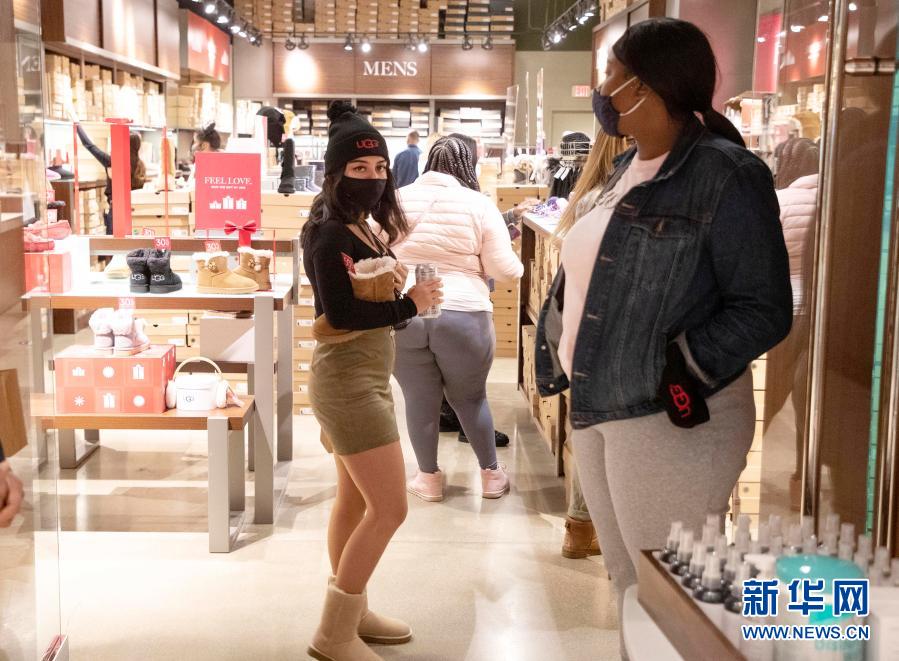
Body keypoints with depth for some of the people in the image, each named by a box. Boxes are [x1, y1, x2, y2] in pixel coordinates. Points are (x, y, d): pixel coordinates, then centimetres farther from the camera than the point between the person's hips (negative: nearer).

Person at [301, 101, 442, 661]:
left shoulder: (361, 227, 11)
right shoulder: (330, 233, -18)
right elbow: (341, 313, -26)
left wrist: (395, 282, -4)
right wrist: (410, 304, -20)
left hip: (364, 376, 10)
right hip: (349, 379, -10)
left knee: (356, 502, 18)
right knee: (390, 509, -7)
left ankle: (351, 612, 33)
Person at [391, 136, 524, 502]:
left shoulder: (397, 199, 6)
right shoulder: (478, 204, -1)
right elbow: (504, 269, 0)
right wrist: (519, 266, 23)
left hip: (401, 315, 1)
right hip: (462, 316, -1)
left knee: (419, 399, 13)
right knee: (470, 397, 16)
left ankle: (429, 479, 27)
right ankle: (491, 475, 30)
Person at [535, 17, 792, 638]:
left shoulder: (725, 174, -13)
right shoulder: (627, 171, 11)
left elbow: (764, 308, -16)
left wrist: (687, 370, -25)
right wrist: (558, 354, 10)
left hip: (671, 418, -8)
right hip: (596, 408, 8)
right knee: (627, 581, 19)